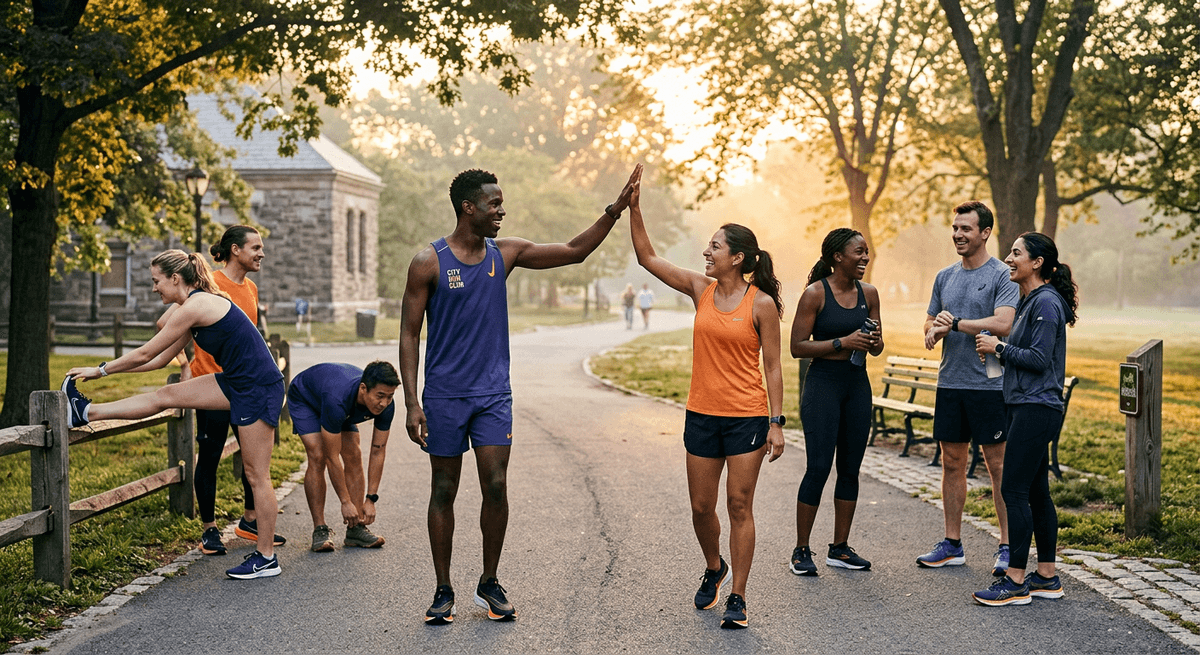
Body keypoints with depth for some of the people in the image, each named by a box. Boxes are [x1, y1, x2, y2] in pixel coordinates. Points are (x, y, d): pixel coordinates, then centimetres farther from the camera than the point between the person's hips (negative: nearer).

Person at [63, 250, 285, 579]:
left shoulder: (194, 306, -16)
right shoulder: (199, 305, 13)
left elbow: (145, 354, -9)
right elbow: (160, 360, 19)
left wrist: (101, 369, 4)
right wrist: (106, 369, 20)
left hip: (258, 388, -9)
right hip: (237, 383, 9)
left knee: (256, 475, -2)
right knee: (166, 395, 10)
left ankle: (266, 558, 6)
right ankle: (87, 412, 20)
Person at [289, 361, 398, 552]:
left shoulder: (385, 405, -31)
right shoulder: (337, 400, -46)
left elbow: (378, 452, -18)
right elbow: (332, 457, -36)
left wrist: (371, 499, -20)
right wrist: (346, 502, -31)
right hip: (304, 398, -5)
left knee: (353, 457, -9)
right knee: (318, 457, -20)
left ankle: (356, 529, -5)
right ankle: (320, 529, -12)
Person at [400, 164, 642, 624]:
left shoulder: (506, 253, 5)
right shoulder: (429, 263, -7)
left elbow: (574, 251, 11)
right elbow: (409, 335, -5)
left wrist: (616, 211, 0)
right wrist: (412, 403, -11)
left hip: (494, 394, 3)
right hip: (444, 395, -3)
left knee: (496, 487, -2)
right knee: (444, 491, 5)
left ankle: (489, 585, 15)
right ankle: (443, 591, 17)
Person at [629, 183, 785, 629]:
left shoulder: (762, 304, -8)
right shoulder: (701, 290, 4)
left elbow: (772, 366, -5)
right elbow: (647, 258, 5)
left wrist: (776, 423, -9)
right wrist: (634, 208, -4)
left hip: (747, 417, -4)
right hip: (702, 414, 4)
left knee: (739, 506, -1)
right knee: (701, 507, 11)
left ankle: (737, 597, 8)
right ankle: (715, 569, 38)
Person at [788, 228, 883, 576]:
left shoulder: (869, 293, 7)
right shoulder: (815, 294, -9)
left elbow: (877, 349, 16)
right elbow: (797, 347, -11)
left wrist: (875, 342, -8)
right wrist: (842, 342, -19)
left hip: (858, 384, 6)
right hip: (823, 383, -6)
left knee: (850, 467, 9)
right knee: (818, 467, -7)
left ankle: (840, 547, 19)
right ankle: (801, 550, 4)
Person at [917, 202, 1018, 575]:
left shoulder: (1003, 276, -6)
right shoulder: (945, 277, 14)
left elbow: (1002, 324, -19)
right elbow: (930, 324, 17)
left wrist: (955, 323, -13)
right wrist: (934, 330, -6)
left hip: (990, 385, -6)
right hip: (950, 383, 6)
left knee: (998, 466, -2)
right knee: (952, 463, 10)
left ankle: (1008, 547, 5)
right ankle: (952, 545, 18)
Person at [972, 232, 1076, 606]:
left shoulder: (1046, 303, -13)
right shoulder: (1030, 302, 18)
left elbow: (1039, 359, -19)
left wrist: (999, 348, -10)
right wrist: (998, 352, 8)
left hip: (1036, 410, -10)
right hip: (1028, 407, 10)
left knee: (1014, 491, -9)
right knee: (1036, 492, 12)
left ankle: (1016, 582, -5)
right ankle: (1046, 578, 18)